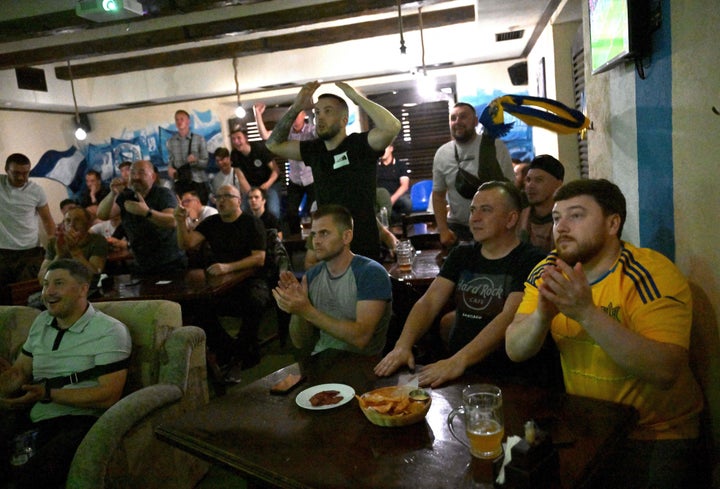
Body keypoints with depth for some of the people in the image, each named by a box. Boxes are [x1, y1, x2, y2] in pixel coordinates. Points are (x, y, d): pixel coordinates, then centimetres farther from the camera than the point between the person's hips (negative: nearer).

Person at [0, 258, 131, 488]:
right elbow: (21, 371, 18)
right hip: (31, 416, 7)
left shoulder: (110, 331, -7)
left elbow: (109, 396, -13)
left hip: (79, 421, -6)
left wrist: (48, 393, -19)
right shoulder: (41, 322, 16)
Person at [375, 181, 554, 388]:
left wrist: (459, 360, -30)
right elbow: (428, 302, 3)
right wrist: (403, 345, -13)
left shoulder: (531, 262, -5)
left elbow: (509, 318, -19)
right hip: (458, 372, 5)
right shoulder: (461, 255, 13)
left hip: (509, 380, -5)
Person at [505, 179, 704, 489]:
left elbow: (666, 372, -30)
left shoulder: (652, 275, -18)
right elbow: (515, 351, -9)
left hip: (658, 431, -3)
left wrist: (587, 313, -38)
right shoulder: (548, 271, -3)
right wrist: (542, 315, -29)